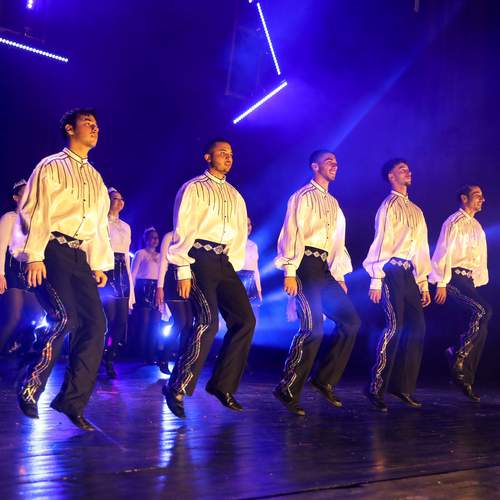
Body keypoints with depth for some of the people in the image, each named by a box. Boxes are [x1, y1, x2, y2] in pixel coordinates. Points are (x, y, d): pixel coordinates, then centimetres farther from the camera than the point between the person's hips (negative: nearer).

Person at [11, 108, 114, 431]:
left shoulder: (96, 178, 23)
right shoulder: (51, 167, 4)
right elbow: (35, 211, -5)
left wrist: (100, 264, 13)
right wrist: (34, 255, -15)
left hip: (79, 256, 6)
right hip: (52, 250, -6)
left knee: (95, 323, -6)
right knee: (65, 317, -22)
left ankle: (72, 401, 1)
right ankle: (31, 387, -4)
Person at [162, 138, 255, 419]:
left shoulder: (235, 196, 21)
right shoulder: (193, 189, 2)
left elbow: (240, 235, 20)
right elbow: (183, 231, -6)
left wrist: (232, 268, 8)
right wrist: (183, 271, -14)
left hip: (224, 261, 7)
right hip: (199, 258, -7)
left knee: (245, 319, -4)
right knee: (208, 320, -21)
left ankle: (223, 385, 8)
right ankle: (178, 388, -9)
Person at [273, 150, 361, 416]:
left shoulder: (333, 203, 23)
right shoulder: (303, 197, -2)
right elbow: (292, 233, -11)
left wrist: (340, 275, 17)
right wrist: (290, 272, -19)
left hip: (325, 269, 8)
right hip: (306, 265, -8)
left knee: (351, 321, 1)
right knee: (313, 327, -16)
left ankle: (324, 379, 10)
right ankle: (288, 390, -6)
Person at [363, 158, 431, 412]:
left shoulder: (416, 210, 22)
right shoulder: (389, 206, -1)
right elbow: (380, 242, -9)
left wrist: (423, 283, 17)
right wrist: (376, 280, -15)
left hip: (409, 273, 8)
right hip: (391, 270, -8)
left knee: (417, 326, 2)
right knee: (395, 326, -14)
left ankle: (403, 386, 10)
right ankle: (376, 388, -8)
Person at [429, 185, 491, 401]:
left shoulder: (477, 227, 20)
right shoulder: (454, 222, -5)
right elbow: (444, 253, -11)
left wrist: (478, 283, 12)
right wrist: (441, 284, -17)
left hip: (469, 280, 8)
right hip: (454, 277, -8)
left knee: (480, 328, 0)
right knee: (484, 310, -27)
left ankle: (466, 380, 7)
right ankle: (459, 357, -15)